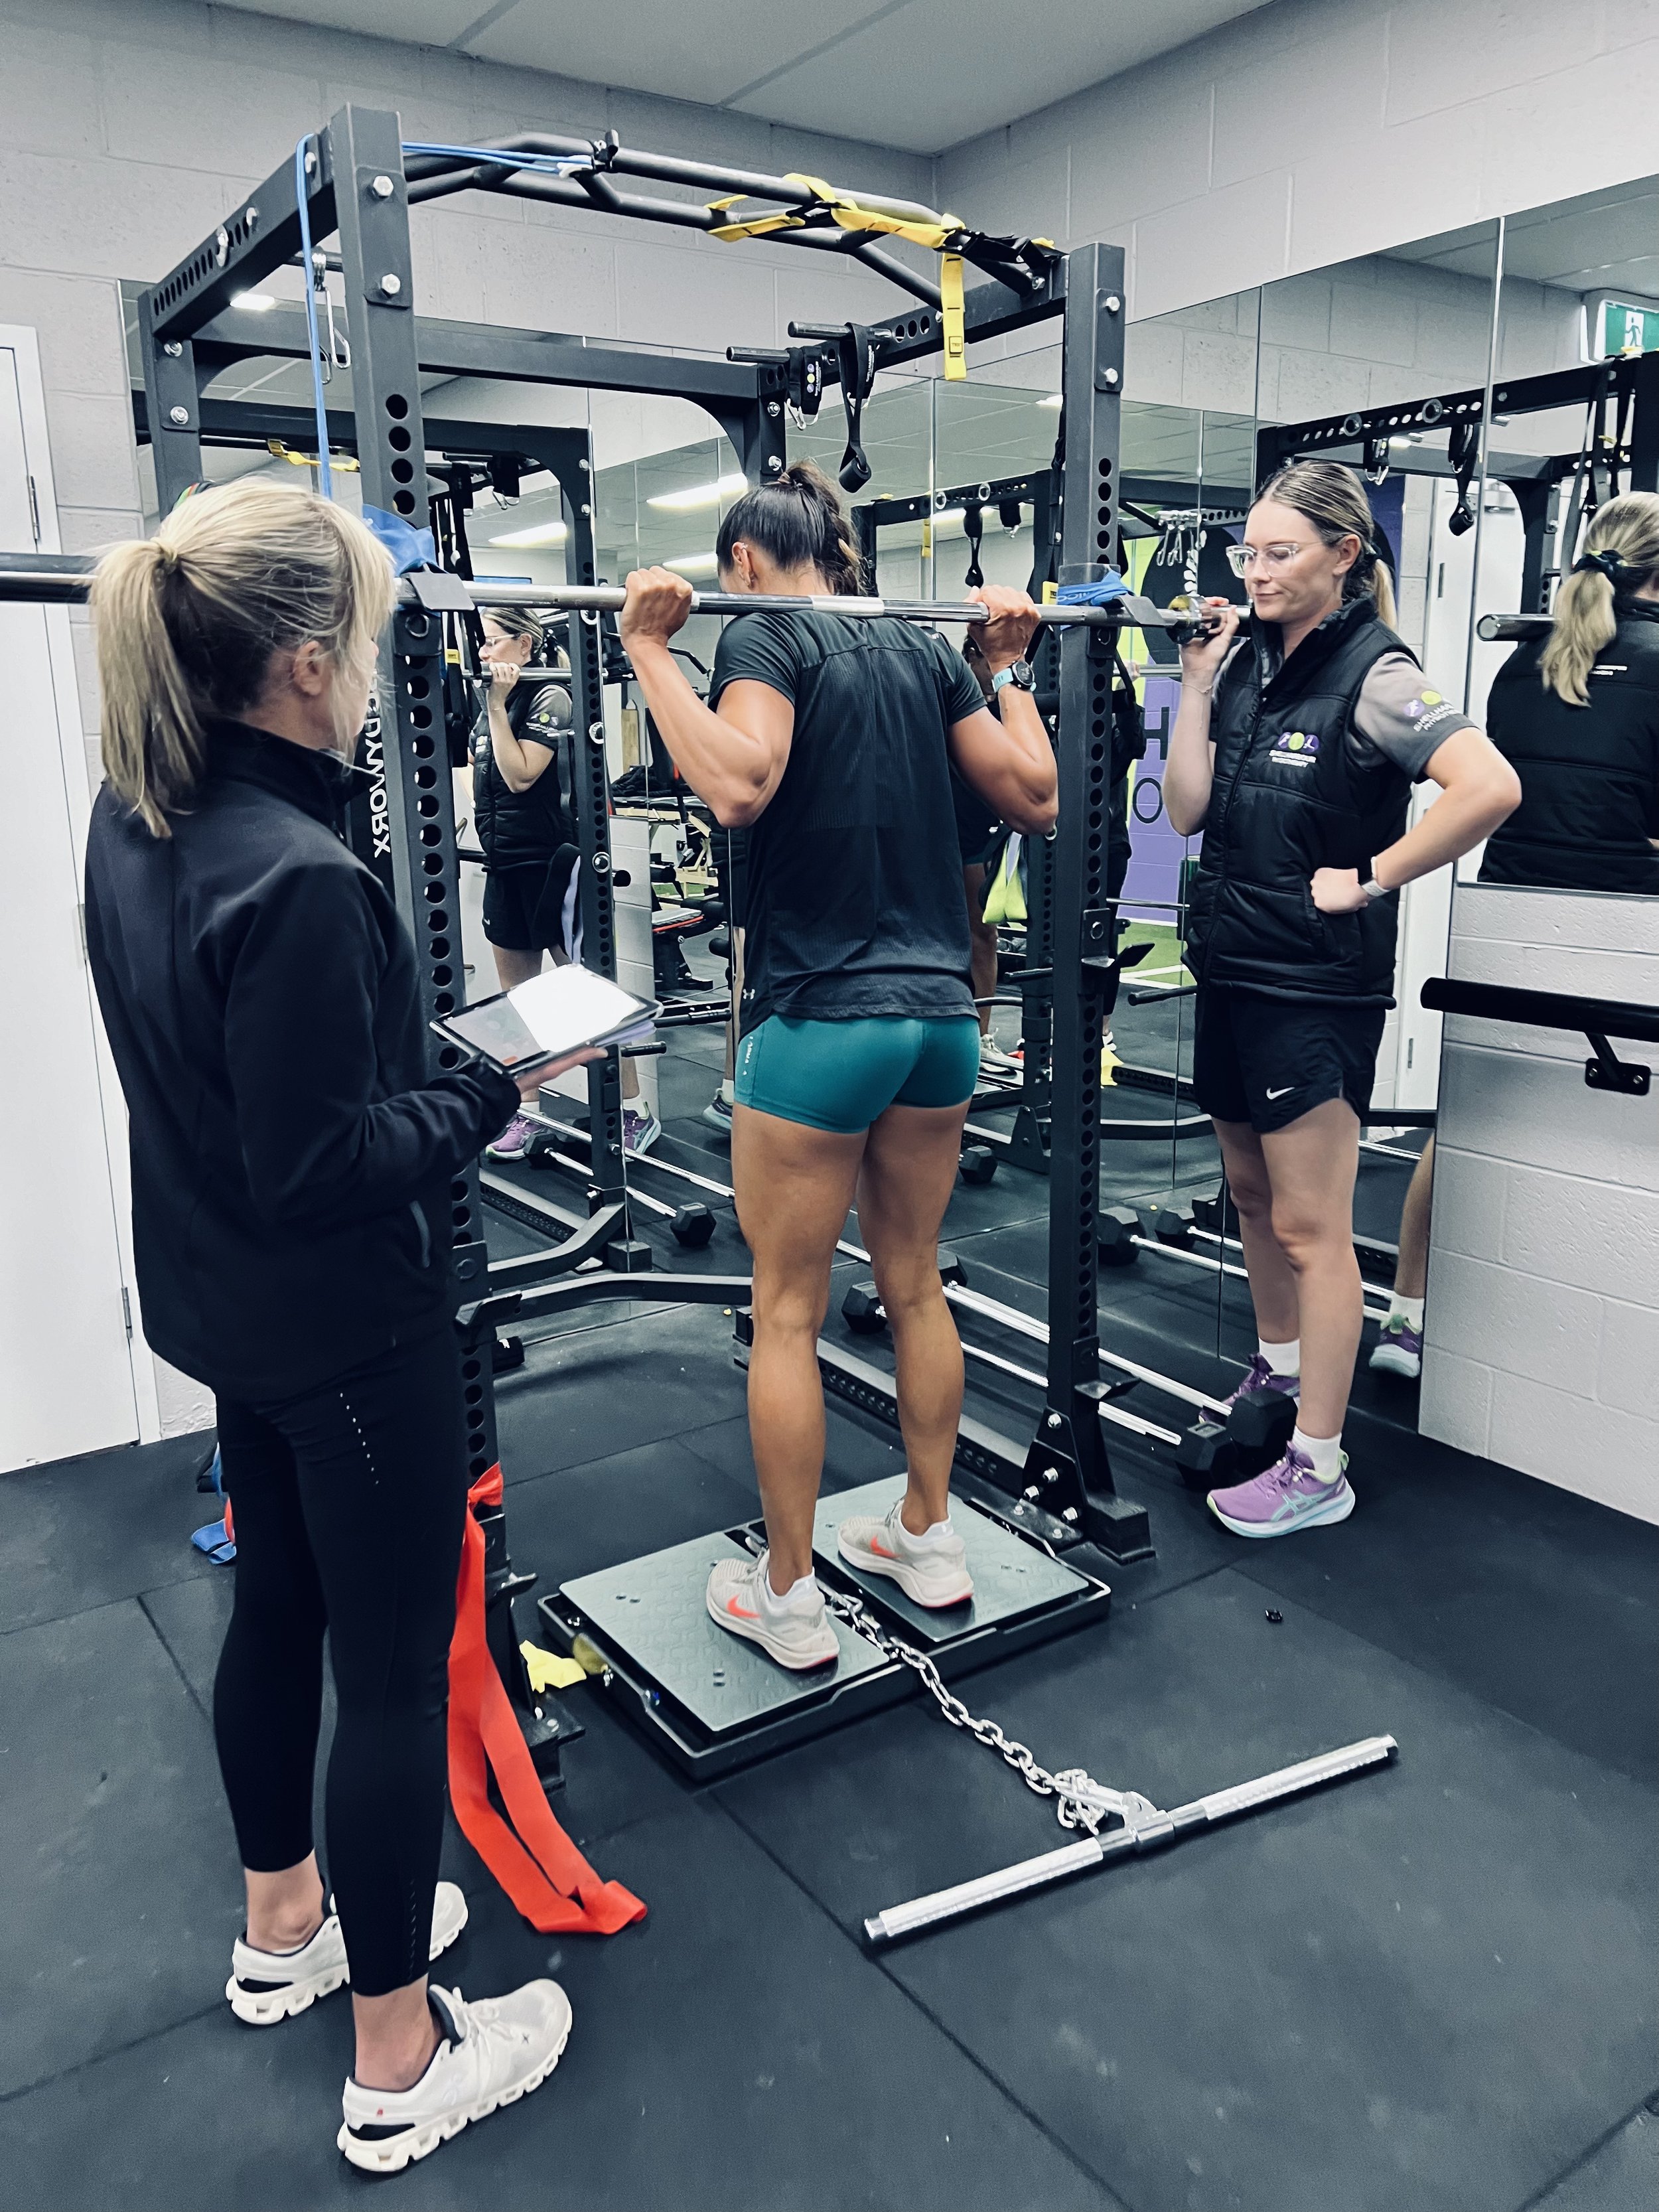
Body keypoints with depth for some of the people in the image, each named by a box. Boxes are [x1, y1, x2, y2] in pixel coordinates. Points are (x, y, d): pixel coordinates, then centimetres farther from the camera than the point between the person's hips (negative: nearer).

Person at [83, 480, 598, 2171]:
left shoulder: (133, 818, 1)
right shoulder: (297, 880, -28)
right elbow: (315, 1165, -26)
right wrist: (497, 1085, -18)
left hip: (224, 1308, 9)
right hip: (347, 1330, -9)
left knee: (277, 1608, 24)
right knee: (395, 1666, 6)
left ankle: (283, 1926, 47)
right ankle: (399, 2064, 26)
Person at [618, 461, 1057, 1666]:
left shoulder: (768, 636, -6)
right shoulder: (923, 650, 13)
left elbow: (739, 784, -25)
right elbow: (1035, 797, 12)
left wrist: (651, 646, -16)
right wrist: (1007, 666, 22)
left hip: (820, 1017, -6)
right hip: (939, 1012, 7)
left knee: (788, 1312, 5)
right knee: (914, 1284, 18)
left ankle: (788, 1599, 17)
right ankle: (931, 1540, 32)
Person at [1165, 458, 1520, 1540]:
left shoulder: (1371, 674, -13)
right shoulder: (1246, 660, 8)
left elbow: (1491, 785, -26)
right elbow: (1189, 811, 4)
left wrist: (1370, 879, -20)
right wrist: (1196, 683, -2)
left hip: (1317, 987, -8)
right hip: (1232, 967, 8)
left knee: (1309, 1226, -2)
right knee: (1254, 1195, 20)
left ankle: (1319, 1468, 9)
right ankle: (1280, 1370, 42)